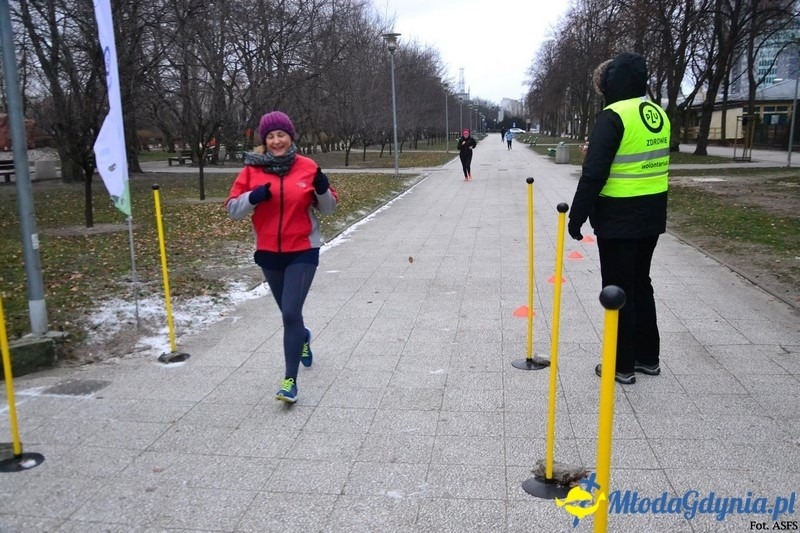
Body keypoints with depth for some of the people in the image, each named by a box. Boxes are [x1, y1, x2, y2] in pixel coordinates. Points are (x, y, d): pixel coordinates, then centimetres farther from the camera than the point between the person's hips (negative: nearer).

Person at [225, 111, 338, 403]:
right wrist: (253, 197, -22)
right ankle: (302, 337, 53)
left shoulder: (308, 167, -5)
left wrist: (322, 190, -18)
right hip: (269, 253, 3)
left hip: (303, 251, -3)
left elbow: (328, 207, 3)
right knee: (289, 312, 19)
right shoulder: (252, 170, -3)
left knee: (291, 313, -11)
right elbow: (232, 209, -3)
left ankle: (290, 381, -2)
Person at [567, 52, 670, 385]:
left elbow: (594, 174, -20)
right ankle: (647, 357, 28)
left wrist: (576, 216, -11)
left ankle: (622, 365, 12)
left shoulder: (613, 117, -15)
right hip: (652, 216, 8)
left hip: (618, 220, -8)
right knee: (641, 283, 19)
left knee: (618, 289, 3)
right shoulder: (658, 114, 10)